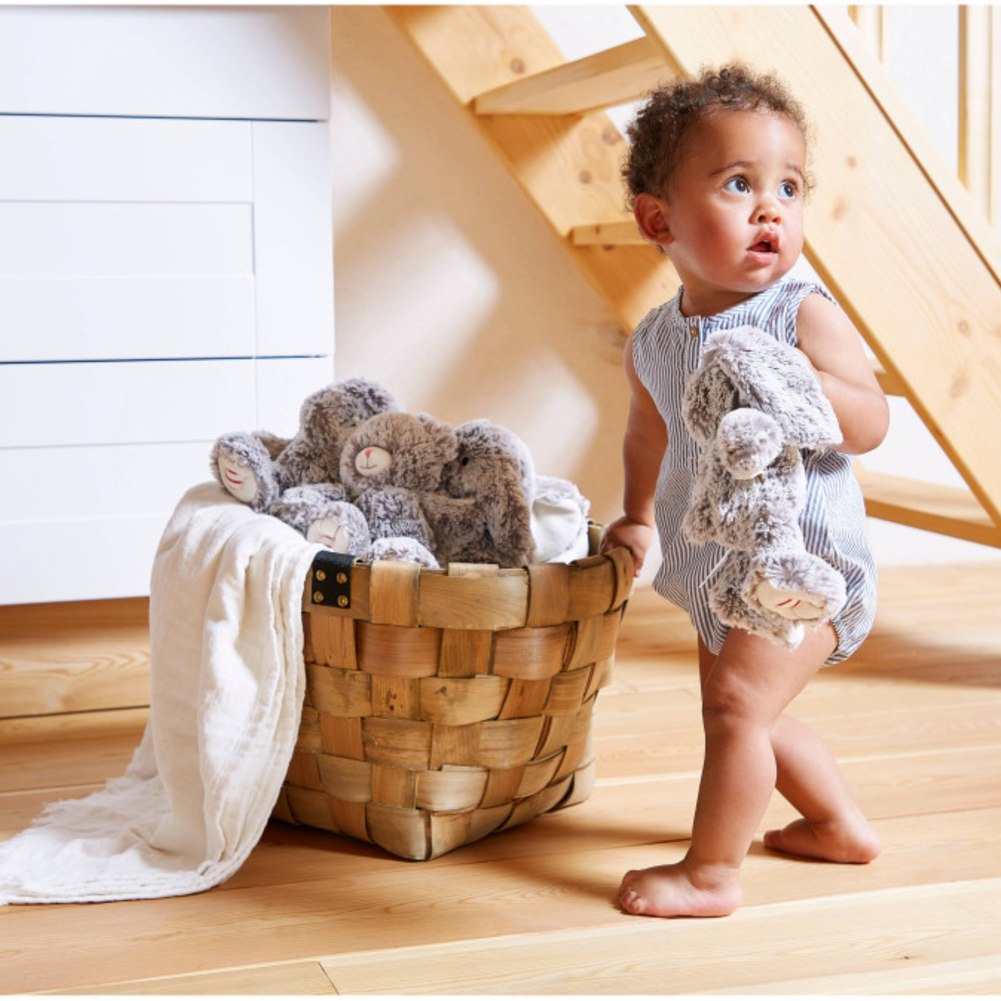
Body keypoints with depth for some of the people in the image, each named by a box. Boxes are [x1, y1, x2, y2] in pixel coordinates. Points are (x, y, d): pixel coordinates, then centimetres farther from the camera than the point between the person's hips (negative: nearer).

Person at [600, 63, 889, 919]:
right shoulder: (654, 342, 0)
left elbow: (872, 425, -21)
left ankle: (711, 873, -5)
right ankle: (840, 825, 42)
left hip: (803, 562, -7)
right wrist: (638, 517, 22)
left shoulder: (804, 315, -16)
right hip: (717, 573, 7)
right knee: (749, 718, 21)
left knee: (737, 702, -18)